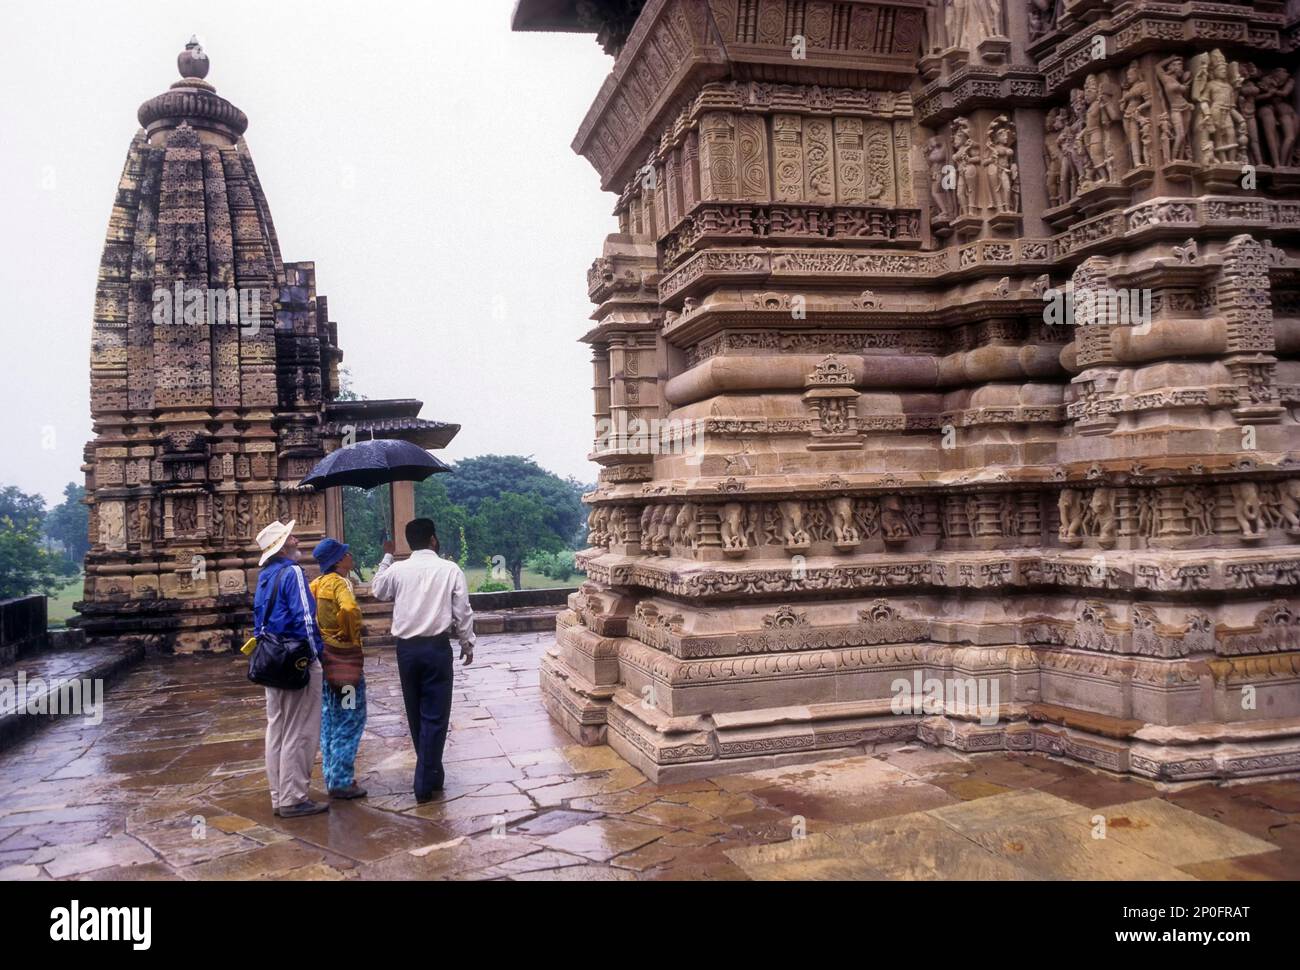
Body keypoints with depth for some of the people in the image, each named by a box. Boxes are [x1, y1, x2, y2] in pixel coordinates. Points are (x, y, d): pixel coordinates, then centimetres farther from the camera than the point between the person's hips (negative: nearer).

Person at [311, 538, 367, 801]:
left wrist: (319, 635, 14)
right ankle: (341, 782, 1)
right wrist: (353, 636, -19)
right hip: (343, 657, -8)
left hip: (323, 656, 8)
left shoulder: (316, 584, 9)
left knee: (330, 720, 15)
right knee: (350, 719, -1)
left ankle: (331, 777, 23)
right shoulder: (339, 582, -16)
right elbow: (350, 609, -34)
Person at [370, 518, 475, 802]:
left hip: (407, 648, 3)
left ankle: (431, 772, 31)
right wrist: (467, 643, 8)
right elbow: (462, 611, -5)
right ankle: (425, 784, 0)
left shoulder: (397, 570, -1)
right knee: (435, 716, 1)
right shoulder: (450, 570, -7)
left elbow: (377, 590, 20)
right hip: (437, 648, -3)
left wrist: (386, 557, 28)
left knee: (416, 714, 17)